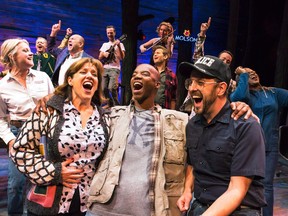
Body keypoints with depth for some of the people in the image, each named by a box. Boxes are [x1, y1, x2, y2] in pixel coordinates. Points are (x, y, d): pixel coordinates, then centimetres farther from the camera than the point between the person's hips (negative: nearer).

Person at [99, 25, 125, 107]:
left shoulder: (119, 44, 7)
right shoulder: (104, 44, 20)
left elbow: (122, 57, -7)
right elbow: (100, 58, 17)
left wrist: (118, 46, -19)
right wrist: (103, 54, -5)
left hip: (114, 69, -5)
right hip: (105, 69, 5)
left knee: (112, 88, -21)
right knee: (104, 89, -4)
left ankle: (116, 105, -9)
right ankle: (110, 104, 11)